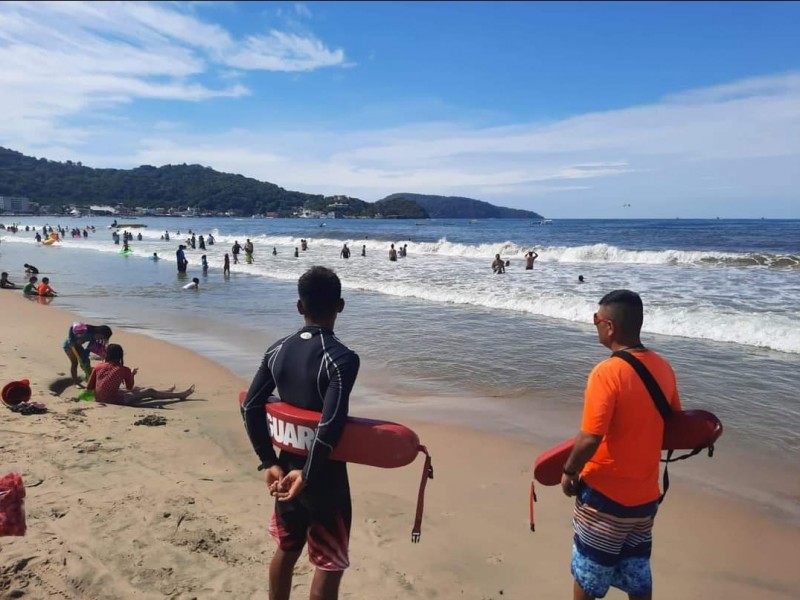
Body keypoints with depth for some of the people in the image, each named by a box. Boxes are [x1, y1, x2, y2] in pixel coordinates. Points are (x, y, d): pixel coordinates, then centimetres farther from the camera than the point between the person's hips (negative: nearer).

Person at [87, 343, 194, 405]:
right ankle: (181, 395, 15)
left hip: (99, 398, 6)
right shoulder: (124, 370, -4)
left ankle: (167, 392, 45)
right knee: (150, 392, 5)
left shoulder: (98, 367, 5)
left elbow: (88, 387, 7)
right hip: (113, 400, -6)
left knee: (136, 390, 27)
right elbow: (129, 387, 11)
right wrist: (132, 375, 25)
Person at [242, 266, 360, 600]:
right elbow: (330, 426, -29)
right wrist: (308, 474, -17)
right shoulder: (342, 358, -21)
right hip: (325, 475, -6)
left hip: (288, 466, 6)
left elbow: (250, 407, -2)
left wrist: (269, 462, 1)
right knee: (329, 565, 10)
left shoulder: (277, 351, -2)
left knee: (286, 549, 25)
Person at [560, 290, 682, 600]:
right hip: (645, 494, 6)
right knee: (637, 572, 21)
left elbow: (590, 439, -26)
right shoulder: (663, 368, -2)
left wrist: (569, 471, -10)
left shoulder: (607, 373, -24)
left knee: (588, 569, 15)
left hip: (606, 494, -6)